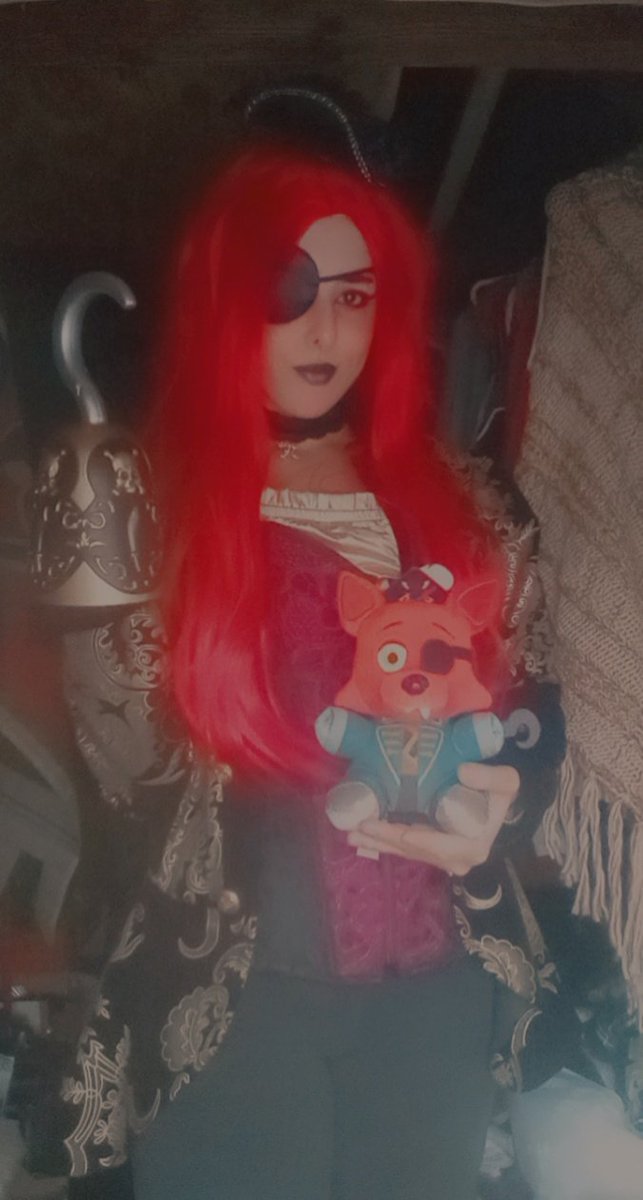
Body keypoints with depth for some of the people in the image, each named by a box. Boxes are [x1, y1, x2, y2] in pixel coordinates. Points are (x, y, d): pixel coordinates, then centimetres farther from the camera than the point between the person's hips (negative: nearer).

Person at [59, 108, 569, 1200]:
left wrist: (503, 800, -14)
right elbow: (136, 777, -7)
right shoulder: (161, 515, -4)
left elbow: (532, 720, 6)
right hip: (232, 1001, -2)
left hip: (438, 991, 3)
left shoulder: (464, 512, 0)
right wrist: (104, 599, -21)